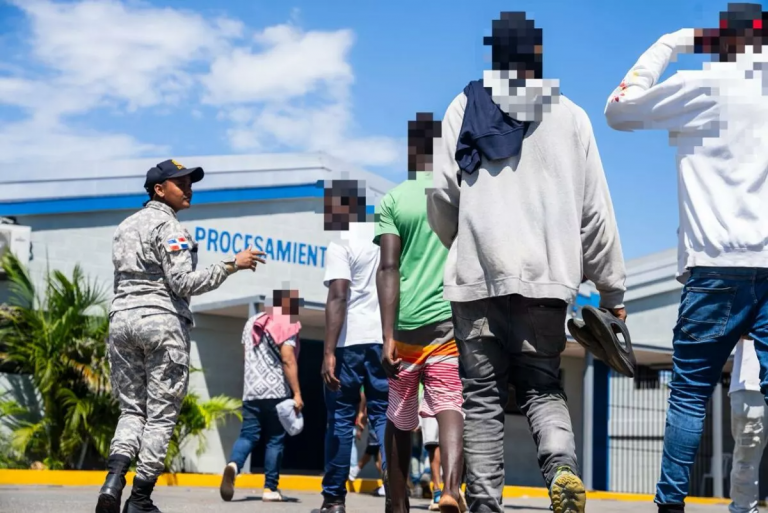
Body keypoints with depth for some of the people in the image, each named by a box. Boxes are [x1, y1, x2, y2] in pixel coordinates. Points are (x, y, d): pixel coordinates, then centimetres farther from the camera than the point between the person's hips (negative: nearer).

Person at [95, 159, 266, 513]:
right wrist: (231, 265, -12)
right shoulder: (168, 226, -7)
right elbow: (183, 283, -14)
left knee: (131, 410, 10)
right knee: (161, 414, 0)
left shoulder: (125, 226, 17)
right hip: (162, 322, -7)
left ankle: (113, 481, -13)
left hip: (121, 320, 7)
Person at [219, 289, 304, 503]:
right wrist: (297, 393, -15)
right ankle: (270, 489, 4)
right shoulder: (286, 324, -5)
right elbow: (288, 360, -14)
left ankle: (233, 465, -28)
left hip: (251, 391, 5)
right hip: (276, 392, -5)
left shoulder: (251, 322, 17)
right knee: (275, 440, 3)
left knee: (248, 435, 2)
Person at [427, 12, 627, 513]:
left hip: (479, 275, -1)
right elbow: (594, 209, 6)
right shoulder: (570, 115, 7)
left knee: (483, 395, 7)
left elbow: (442, 191, 2)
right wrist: (611, 286, 13)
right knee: (543, 386, 11)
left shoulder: (465, 107, 5)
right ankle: (562, 463, -17)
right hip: (547, 274, 1)